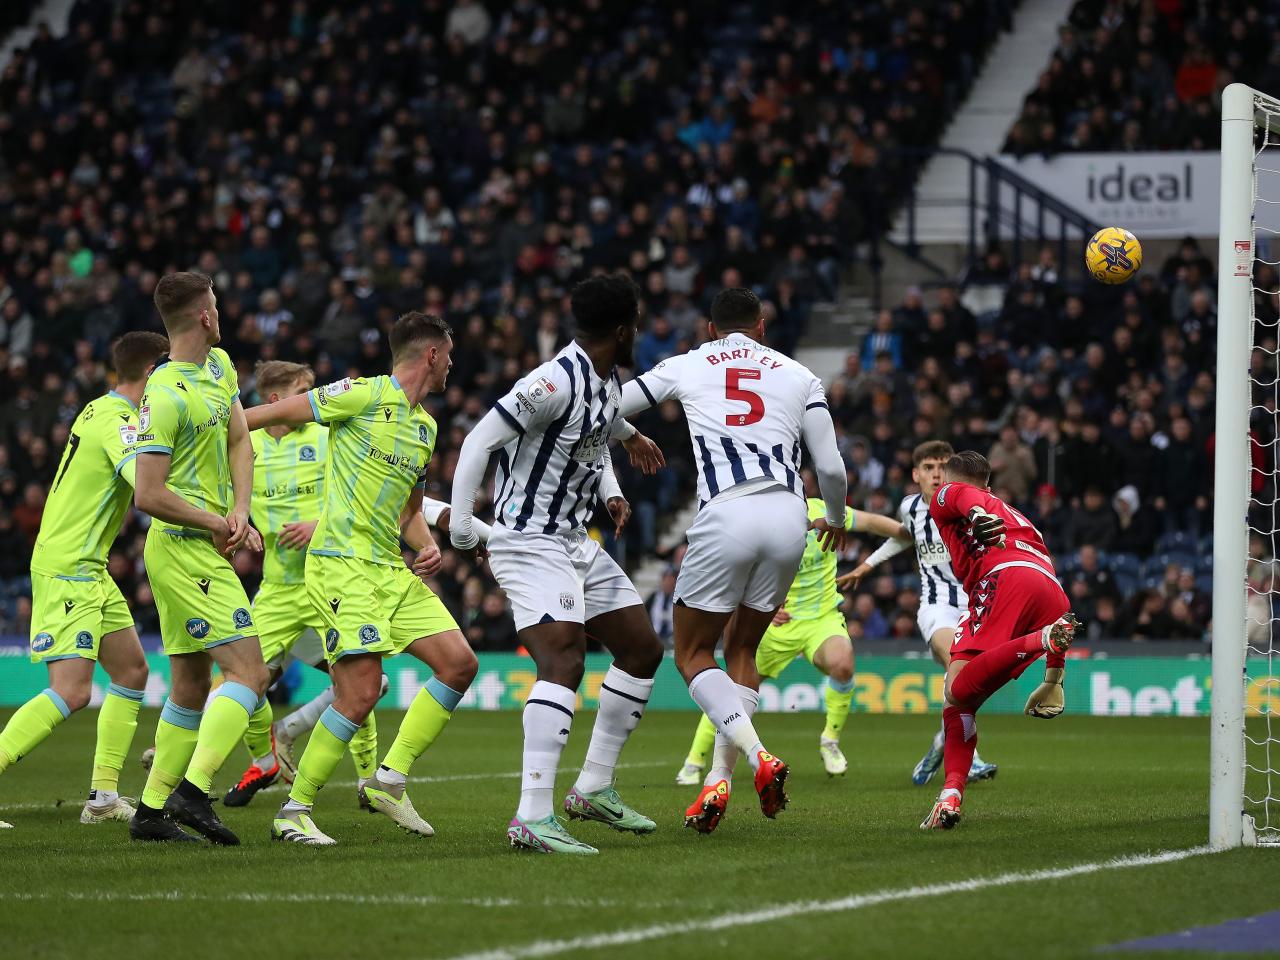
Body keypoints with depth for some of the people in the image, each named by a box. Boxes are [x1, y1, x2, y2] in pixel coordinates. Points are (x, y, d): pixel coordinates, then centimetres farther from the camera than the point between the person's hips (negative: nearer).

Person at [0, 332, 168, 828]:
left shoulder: (100, 410, 11)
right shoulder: (119, 422, -18)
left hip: (89, 569, 10)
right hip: (67, 570, -10)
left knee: (132, 671, 14)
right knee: (72, 691, -17)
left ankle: (103, 796, 17)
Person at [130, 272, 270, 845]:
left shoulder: (220, 367, 9)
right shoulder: (166, 395, -19)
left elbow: (239, 441, 12)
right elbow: (148, 496, -21)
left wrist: (239, 511, -5)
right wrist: (217, 525, -12)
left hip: (199, 552, 10)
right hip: (189, 554, -10)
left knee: (190, 689, 12)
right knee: (248, 673, -16)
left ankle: (152, 810, 15)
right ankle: (193, 792, -24)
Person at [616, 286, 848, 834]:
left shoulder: (686, 367, 15)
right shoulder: (798, 375, 18)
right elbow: (831, 469, 15)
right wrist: (836, 521, 37)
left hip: (727, 517, -3)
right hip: (789, 519, 3)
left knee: (693, 654, 8)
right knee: (742, 651, 19)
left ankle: (758, 756, -16)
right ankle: (718, 779, 7)